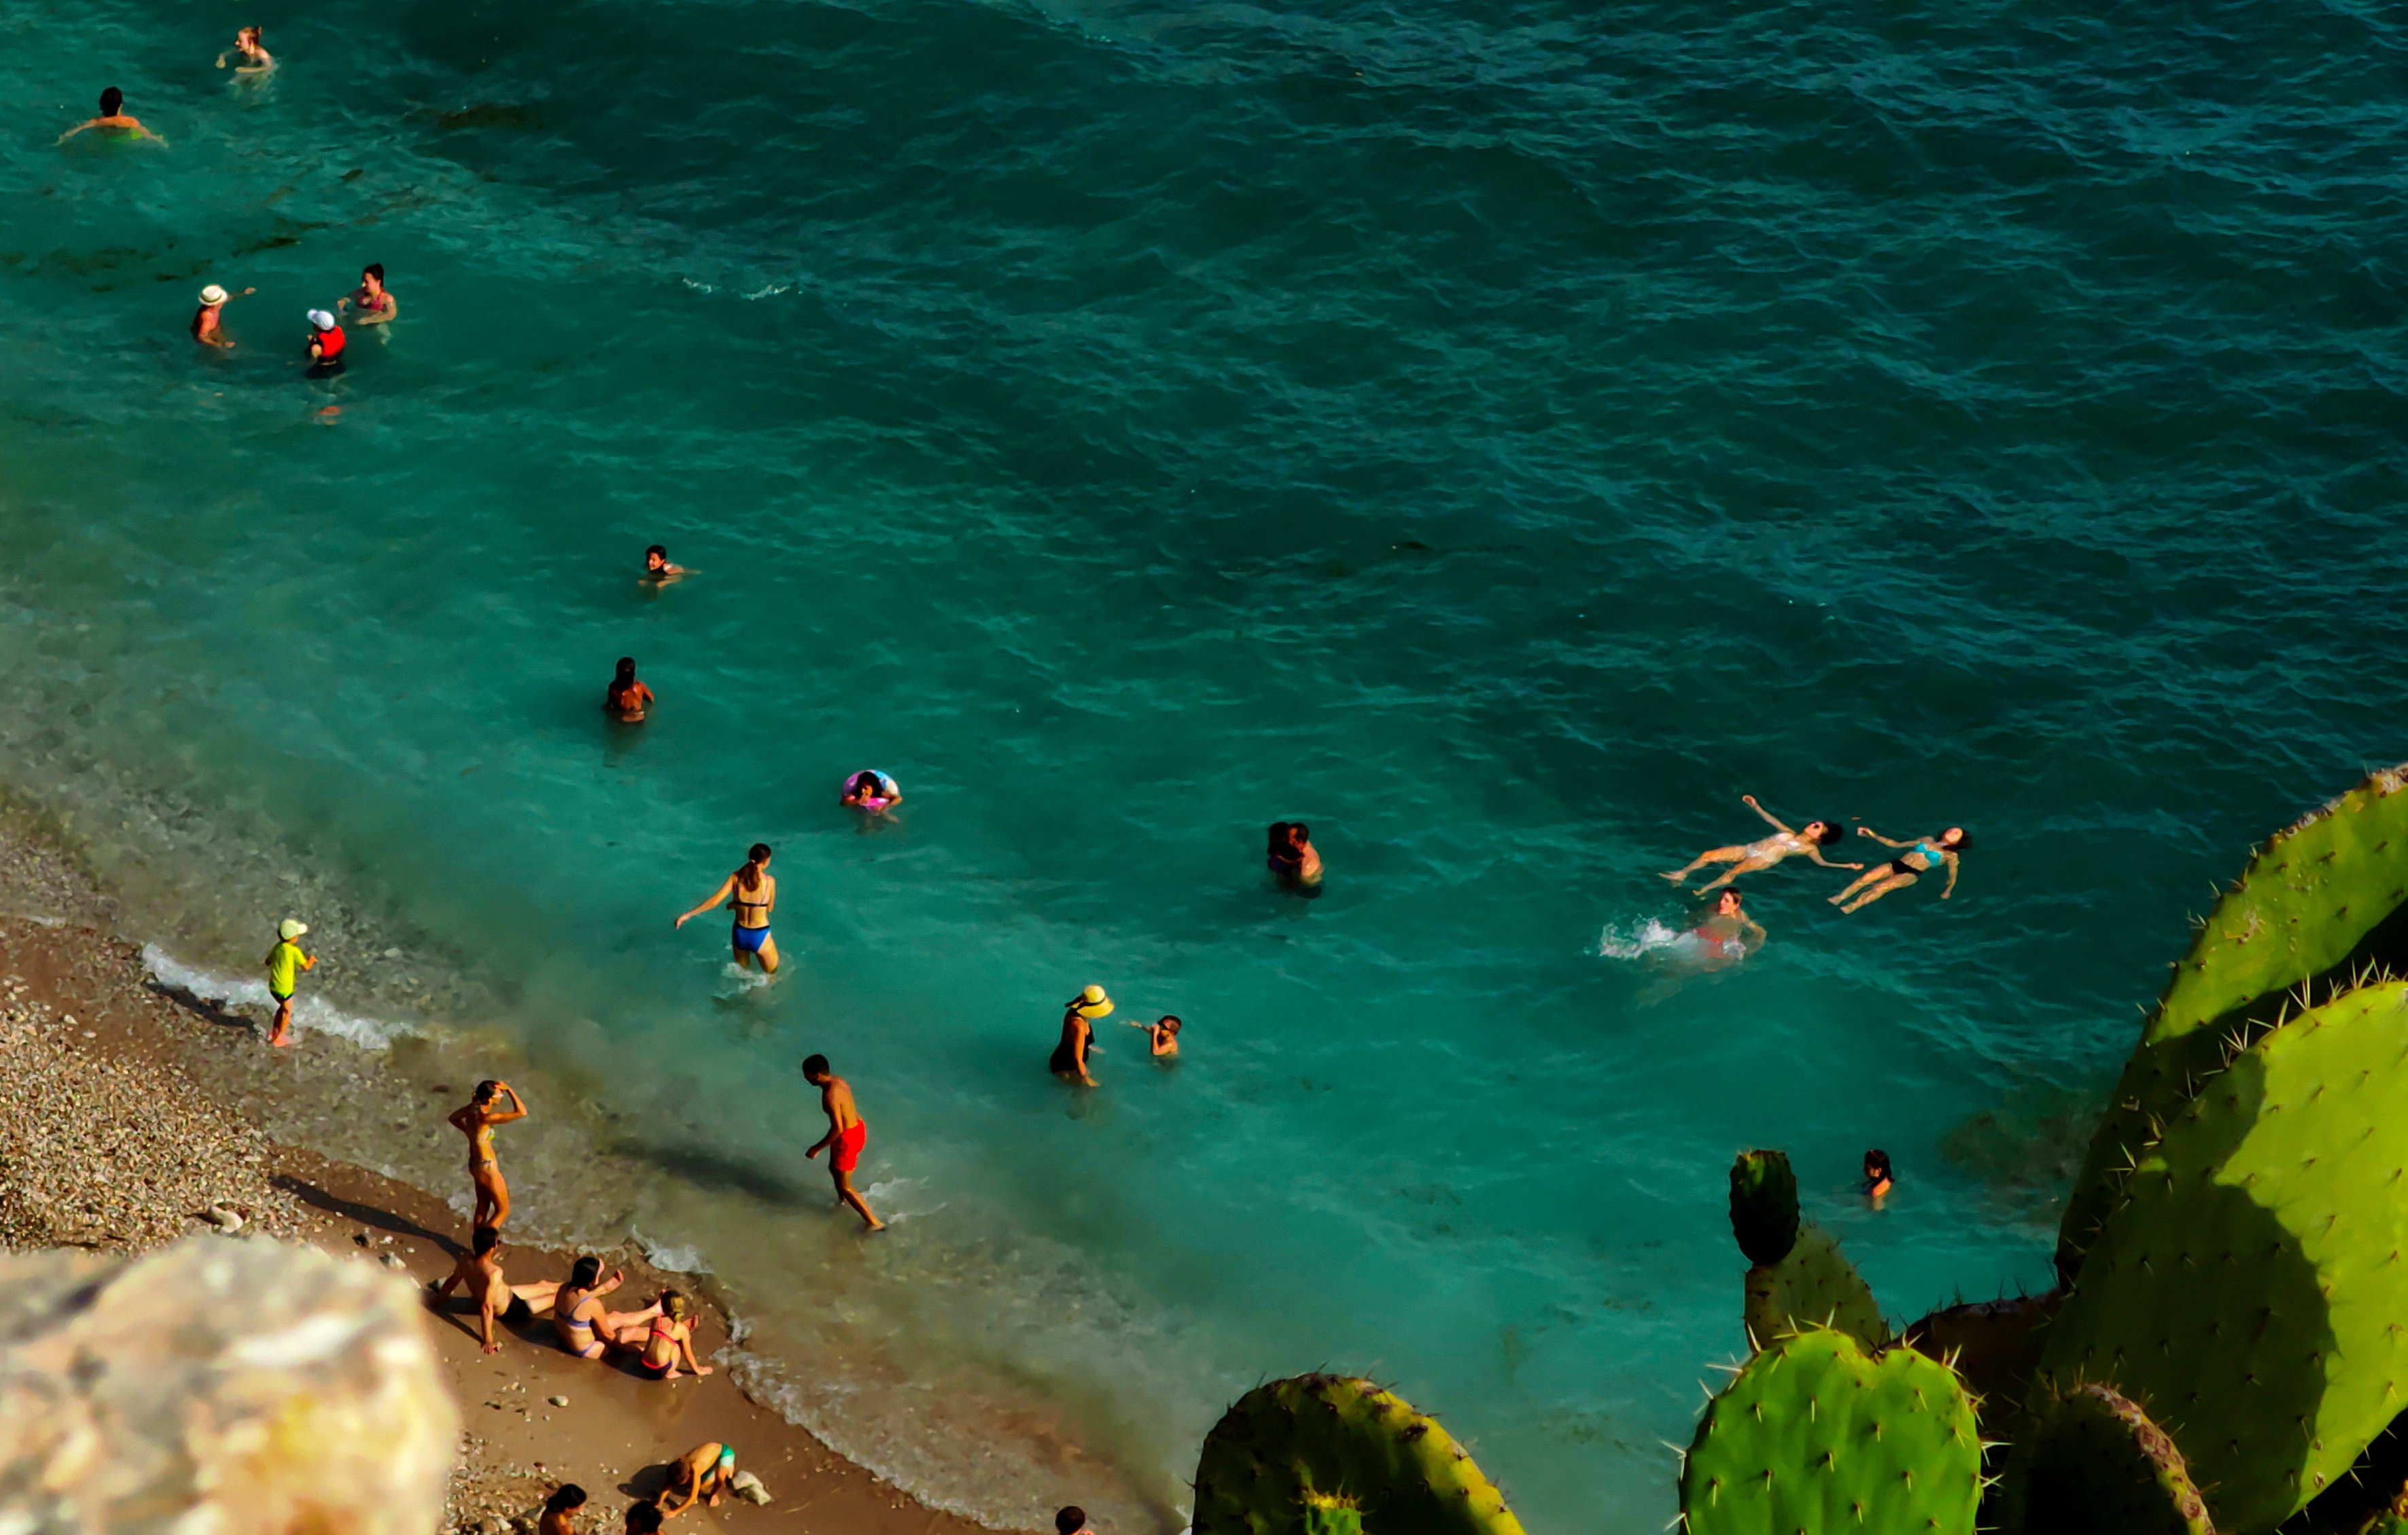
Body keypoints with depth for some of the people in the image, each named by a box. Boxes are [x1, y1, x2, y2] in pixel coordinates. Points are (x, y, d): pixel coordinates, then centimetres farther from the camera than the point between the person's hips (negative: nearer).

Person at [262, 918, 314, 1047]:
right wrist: (311, 959, 1)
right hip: (284, 988, -7)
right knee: (287, 1011, 16)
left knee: (283, 1007, 30)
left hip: (273, 986, 7)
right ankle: (278, 1038, 26)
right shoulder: (294, 951, -23)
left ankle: (274, 1032, 39)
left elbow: (268, 962, 12)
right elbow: (306, 967, -19)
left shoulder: (277, 947, -1)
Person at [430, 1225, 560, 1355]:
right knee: (558, 1296, 10)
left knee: (544, 1285, 26)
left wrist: (438, 1298, 15)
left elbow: (452, 1281, -3)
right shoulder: (494, 1272, -44)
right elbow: (487, 1308, -44)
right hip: (509, 1309, -8)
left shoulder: (466, 1259, -21)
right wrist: (488, 1340, -40)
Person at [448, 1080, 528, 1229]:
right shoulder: (484, 1118, -33)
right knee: (502, 1211, 10)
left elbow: (454, 1118, 13)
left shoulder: (472, 1108, -9)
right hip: (487, 1169, -8)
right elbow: (522, 1112, -35)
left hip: (475, 1164, 8)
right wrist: (509, 1090, -28)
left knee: (483, 1206, 25)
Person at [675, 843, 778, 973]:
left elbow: (714, 901, -14)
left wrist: (688, 915, -8)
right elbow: (769, 908, -1)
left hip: (739, 934, 3)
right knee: (772, 974, 20)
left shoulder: (736, 877, -10)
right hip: (760, 937, -3)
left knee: (742, 969, 32)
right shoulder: (769, 881, -16)